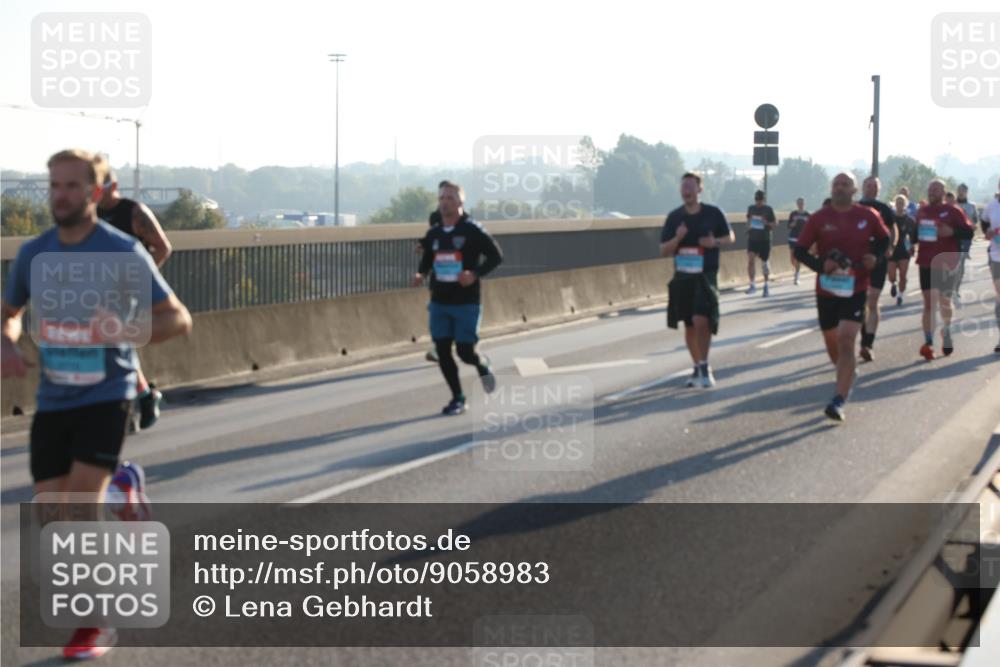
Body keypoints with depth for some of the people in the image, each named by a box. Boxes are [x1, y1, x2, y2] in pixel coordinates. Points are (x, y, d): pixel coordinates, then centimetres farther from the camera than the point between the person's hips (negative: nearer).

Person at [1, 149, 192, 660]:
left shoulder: (123, 252, -9)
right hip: (52, 400, 5)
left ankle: (94, 624, -2)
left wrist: (126, 331, -27)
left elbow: (178, 319, -7)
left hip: (106, 396, -4)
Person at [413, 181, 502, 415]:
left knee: (465, 352, -6)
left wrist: (475, 274, -21)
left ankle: (483, 365, 30)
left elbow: (496, 256, -8)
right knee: (442, 352, 2)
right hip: (439, 303, 5)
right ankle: (457, 398, 16)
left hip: (467, 302, -5)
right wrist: (421, 274, -2)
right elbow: (426, 260, 20)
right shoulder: (433, 234, 6)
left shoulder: (472, 230, -9)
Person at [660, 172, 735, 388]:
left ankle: (705, 366, -4)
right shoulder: (674, 217, 3)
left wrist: (715, 242, -11)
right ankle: (697, 367, 25)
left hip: (706, 276, -3)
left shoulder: (713, 214, -3)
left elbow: (730, 237, 10)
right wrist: (677, 238, -15)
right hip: (682, 277, 3)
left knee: (701, 321, -19)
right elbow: (663, 251, 4)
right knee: (689, 325, 10)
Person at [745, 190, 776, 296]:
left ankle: (766, 287, 21)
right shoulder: (751, 208, 6)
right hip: (752, 238, 2)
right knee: (750, 260, -15)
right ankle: (752, 285, -9)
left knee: (765, 263, 7)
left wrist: (767, 223, -19)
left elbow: (774, 223, 1)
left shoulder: (768, 209, -2)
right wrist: (748, 230, 6)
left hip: (765, 239, -2)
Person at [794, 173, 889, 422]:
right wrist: (820, 265, -20)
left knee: (846, 341, -16)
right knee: (832, 343, 13)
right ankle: (847, 378, 44)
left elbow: (884, 238, 16)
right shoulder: (819, 218, -4)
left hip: (855, 289, -2)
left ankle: (839, 402, -19)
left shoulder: (868, 216, -2)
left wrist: (875, 256, -5)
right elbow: (800, 250, -2)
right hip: (826, 289, 2)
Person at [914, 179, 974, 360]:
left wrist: (952, 231, -23)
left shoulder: (953, 211, -4)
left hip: (947, 264, -3)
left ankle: (946, 332, 38)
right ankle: (928, 342, -5)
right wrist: (913, 239, 3)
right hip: (926, 263, 3)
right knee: (929, 303, -2)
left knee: (945, 301, 11)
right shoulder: (922, 211, 11)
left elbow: (969, 232, -7)